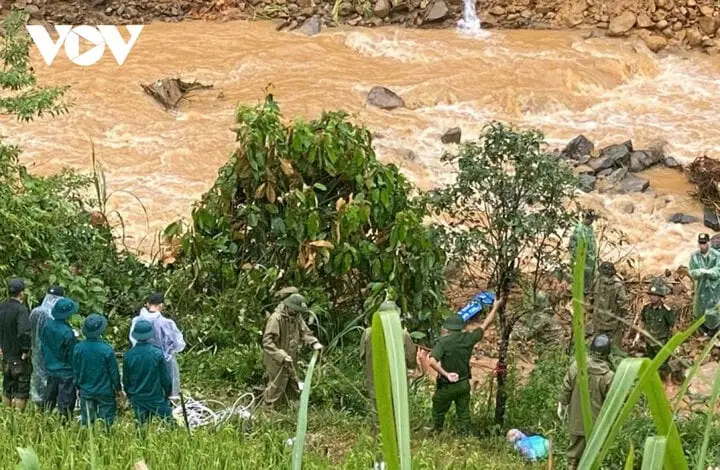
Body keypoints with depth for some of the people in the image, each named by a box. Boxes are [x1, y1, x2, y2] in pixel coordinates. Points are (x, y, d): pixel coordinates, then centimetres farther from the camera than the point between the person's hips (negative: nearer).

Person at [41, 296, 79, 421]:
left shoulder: (47, 326, -5)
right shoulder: (67, 333, -25)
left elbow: (43, 347, 7)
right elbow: (72, 356, -16)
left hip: (51, 371, 7)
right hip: (65, 372, -7)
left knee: (49, 402, 20)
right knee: (65, 405, 5)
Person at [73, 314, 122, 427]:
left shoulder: (78, 348, -10)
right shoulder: (107, 350, -19)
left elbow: (75, 371, 1)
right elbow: (114, 372, -9)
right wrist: (118, 388, 7)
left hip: (85, 392, 3)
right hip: (105, 392, -3)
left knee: (86, 422, 13)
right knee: (106, 422, 7)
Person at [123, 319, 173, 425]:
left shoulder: (128, 355, -9)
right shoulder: (157, 354, -17)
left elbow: (126, 380, 3)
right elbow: (166, 378, -8)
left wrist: (130, 396, 19)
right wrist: (167, 393, 9)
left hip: (138, 401, 3)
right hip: (157, 399, -3)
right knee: (168, 425, 6)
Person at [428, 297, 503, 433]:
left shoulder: (443, 342, -18)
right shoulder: (468, 339, -6)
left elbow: (432, 361, -32)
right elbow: (485, 324, 8)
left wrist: (445, 374, -27)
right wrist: (495, 308, 18)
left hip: (447, 385, -4)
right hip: (464, 384, 4)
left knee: (438, 413, 15)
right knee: (464, 414, 12)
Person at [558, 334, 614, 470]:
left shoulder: (576, 366, -11)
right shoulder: (607, 375, -17)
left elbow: (566, 388, -2)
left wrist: (562, 405, 13)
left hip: (577, 419, 3)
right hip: (597, 422, -3)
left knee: (575, 449, 15)